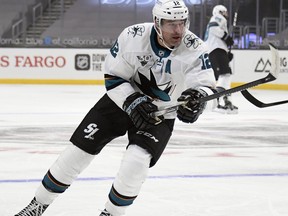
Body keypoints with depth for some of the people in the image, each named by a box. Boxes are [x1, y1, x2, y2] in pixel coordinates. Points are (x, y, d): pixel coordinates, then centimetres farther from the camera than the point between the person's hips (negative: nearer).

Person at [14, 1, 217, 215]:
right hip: (121, 99, 1)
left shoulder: (195, 48, -22)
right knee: (79, 150, 0)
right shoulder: (133, 36, -21)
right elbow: (113, 76, -13)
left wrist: (197, 97, -49)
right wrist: (133, 102, -27)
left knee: (136, 161, -24)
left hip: (160, 114, -1)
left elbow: (206, 86, -26)